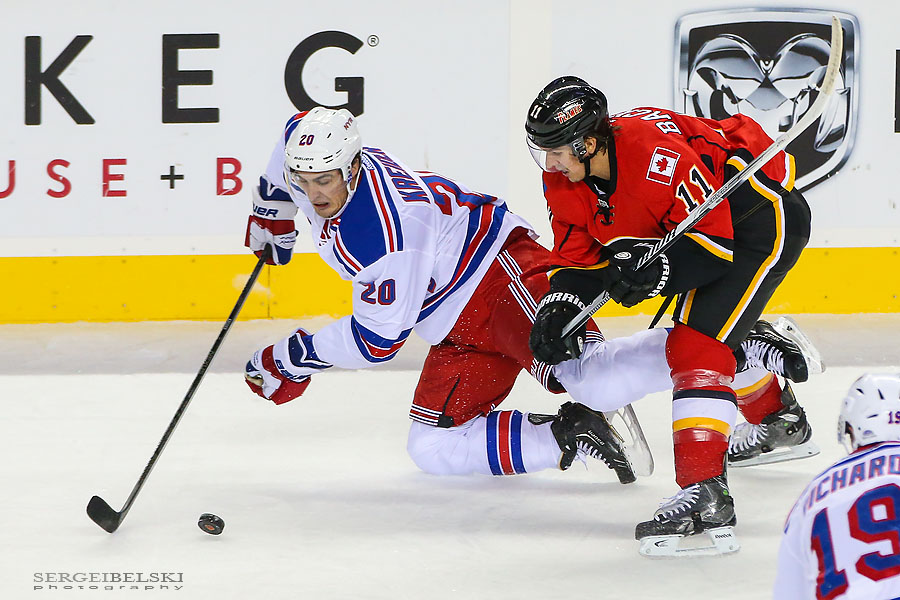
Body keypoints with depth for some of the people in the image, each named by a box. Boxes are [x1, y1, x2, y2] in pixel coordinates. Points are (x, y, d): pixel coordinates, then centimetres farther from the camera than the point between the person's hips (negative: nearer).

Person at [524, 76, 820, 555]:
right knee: (717, 335, 28)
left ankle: (705, 494, -31)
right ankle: (781, 423, 56)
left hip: (763, 214, -10)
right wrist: (561, 303, -16)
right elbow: (580, 255, 0)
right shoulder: (565, 179, -9)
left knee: (696, 344, -23)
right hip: (705, 221, 10)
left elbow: (713, 243, -30)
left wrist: (659, 270, -42)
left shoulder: (657, 155, -35)